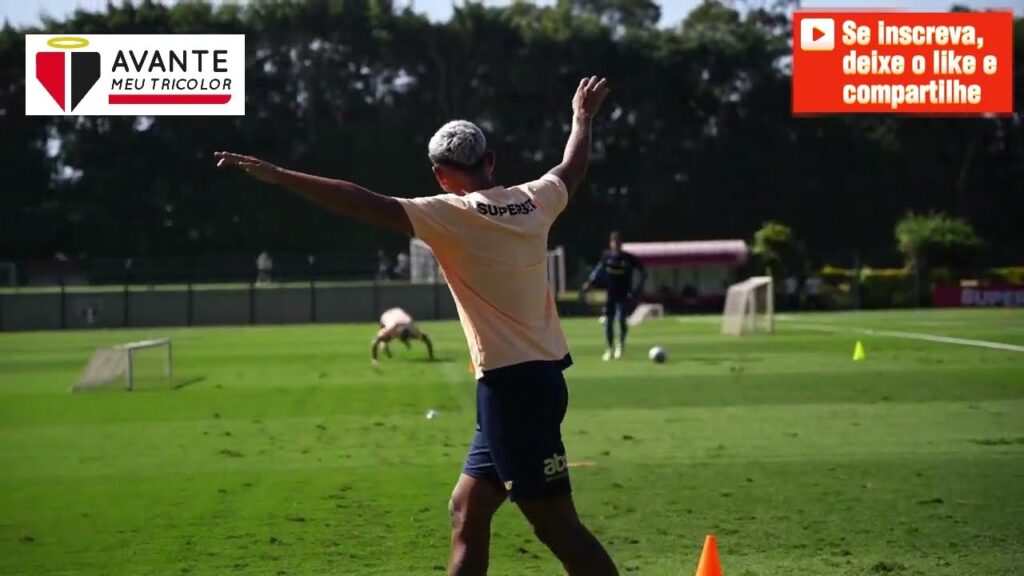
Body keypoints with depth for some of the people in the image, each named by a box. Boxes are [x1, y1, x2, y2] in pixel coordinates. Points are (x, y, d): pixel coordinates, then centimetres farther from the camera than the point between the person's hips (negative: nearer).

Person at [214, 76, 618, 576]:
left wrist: (275, 175, -19)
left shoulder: (452, 216, -11)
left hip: (512, 384, -8)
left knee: (557, 526, -5)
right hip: (537, 378, 8)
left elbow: (365, 204, -18)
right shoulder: (532, 201, 8)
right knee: (468, 510, 13)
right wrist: (583, 118, 50)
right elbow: (572, 170, 30)